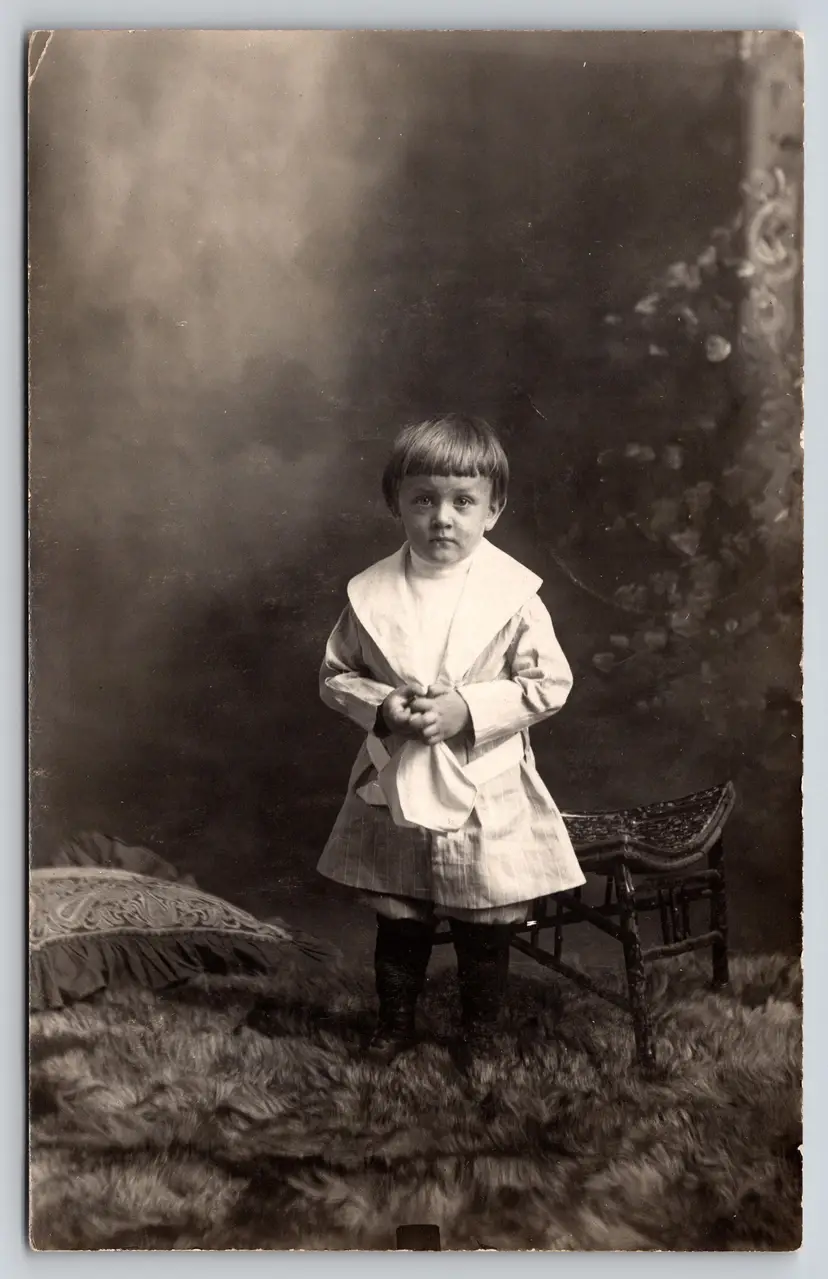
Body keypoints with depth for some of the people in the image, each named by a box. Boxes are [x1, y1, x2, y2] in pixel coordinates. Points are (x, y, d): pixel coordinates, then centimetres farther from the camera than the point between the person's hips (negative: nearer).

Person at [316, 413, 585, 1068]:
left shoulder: (514, 593, -12)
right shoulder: (372, 593, -6)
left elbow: (549, 683, -10)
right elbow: (335, 674, 3)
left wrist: (468, 709, -21)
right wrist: (381, 707, -16)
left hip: (485, 793, -2)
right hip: (394, 787, 2)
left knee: (485, 932, 15)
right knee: (398, 922, 19)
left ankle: (480, 1033, 37)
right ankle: (396, 1022, 41)